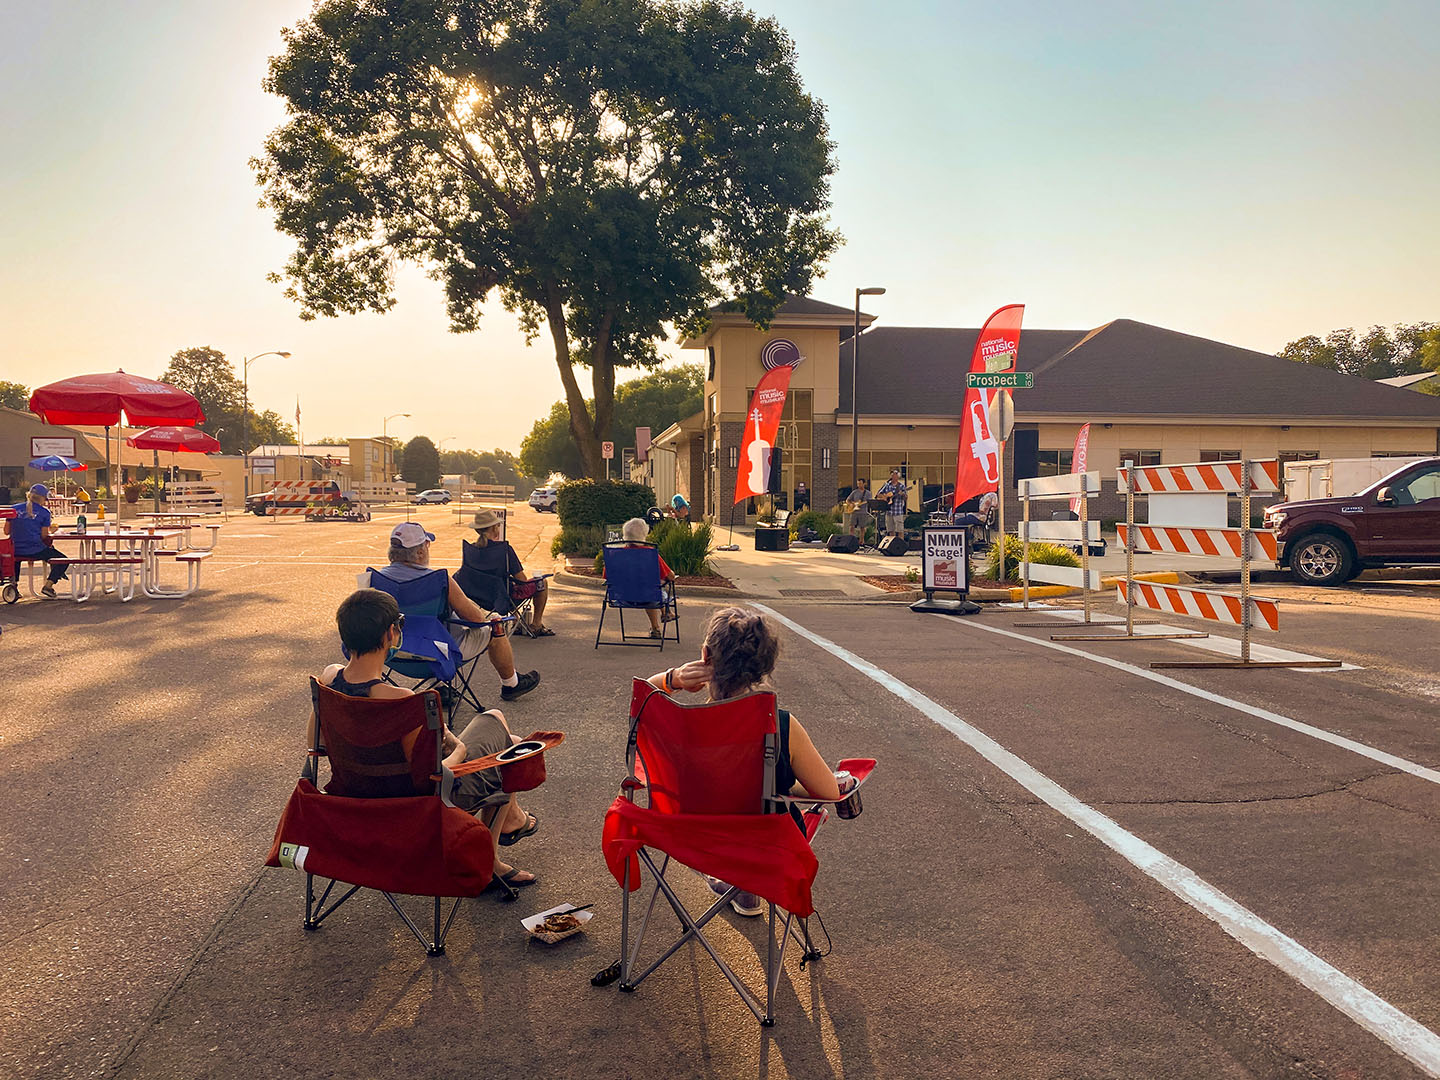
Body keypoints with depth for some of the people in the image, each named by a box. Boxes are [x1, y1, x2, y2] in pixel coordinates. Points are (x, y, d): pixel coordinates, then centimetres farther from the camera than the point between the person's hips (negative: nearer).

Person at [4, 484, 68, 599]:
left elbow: (6, 531, 8)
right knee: (63, 561, 10)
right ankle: (47, 586, -5)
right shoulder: (44, 512, -2)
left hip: (16, 551, 5)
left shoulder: (14, 509, 8)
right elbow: (44, 536, -5)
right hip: (35, 550, -5)